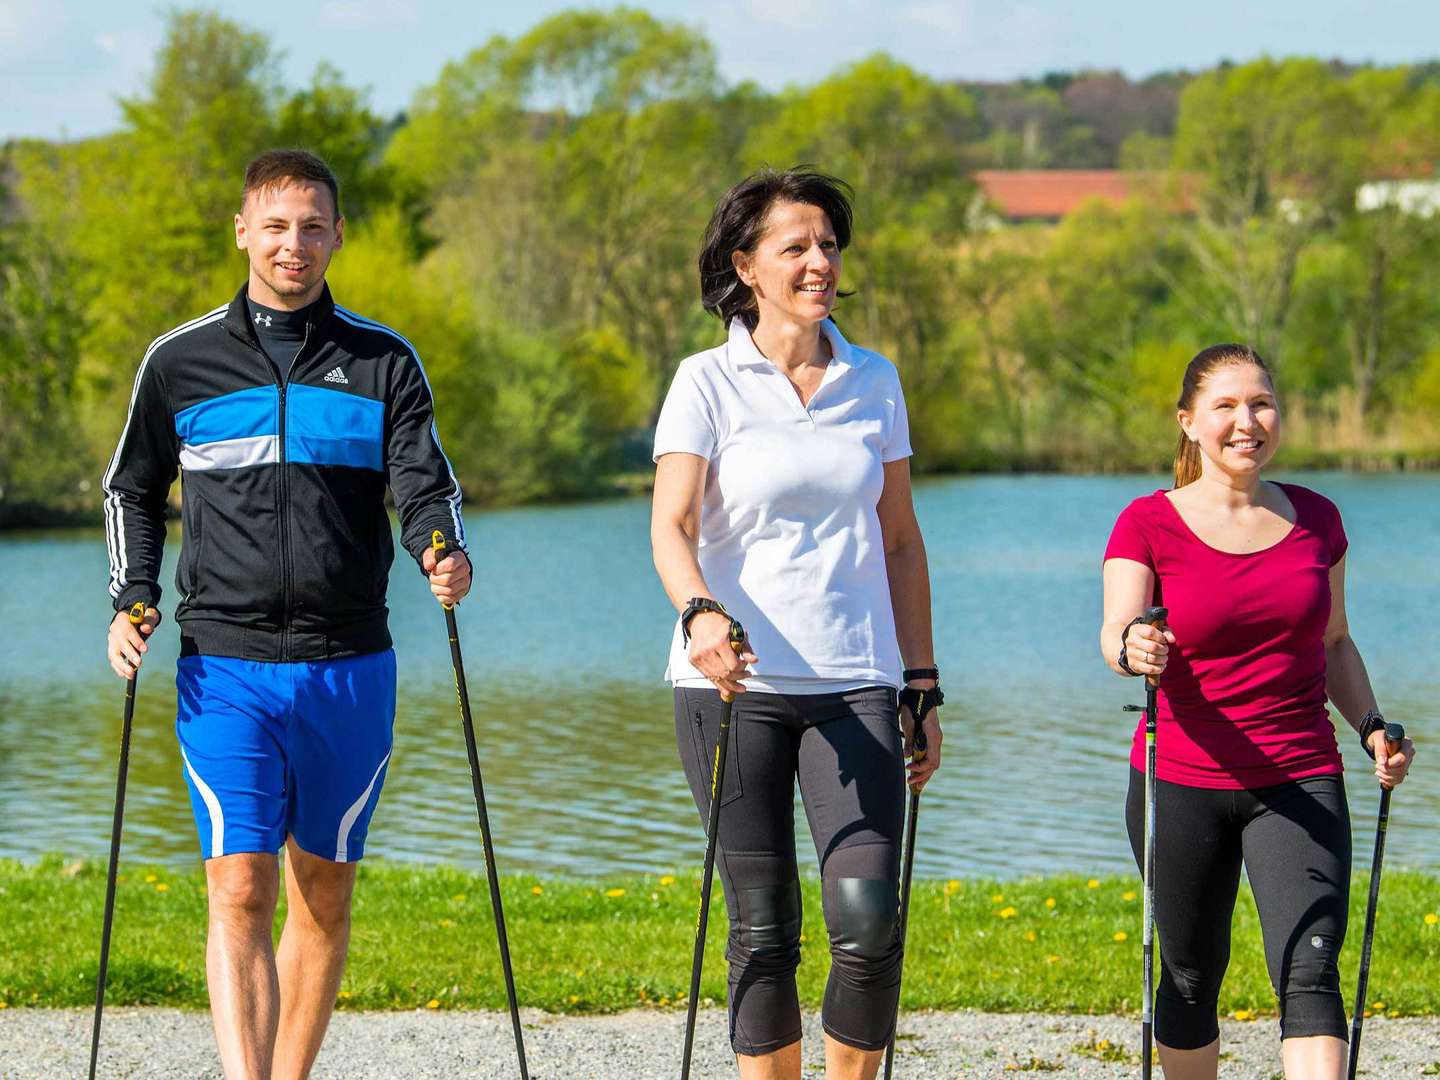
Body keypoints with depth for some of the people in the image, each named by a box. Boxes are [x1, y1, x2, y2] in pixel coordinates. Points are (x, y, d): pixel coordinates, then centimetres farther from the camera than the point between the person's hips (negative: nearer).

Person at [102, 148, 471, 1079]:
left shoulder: (385, 362, 6)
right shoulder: (181, 361, 5)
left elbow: (426, 485, 2)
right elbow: (133, 490, 15)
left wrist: (444, 553, -20)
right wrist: (133, 601, 0)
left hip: (350, 666, 2)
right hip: (225, 669, -2)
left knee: (324, 892, 10)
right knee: (240, 890, -13)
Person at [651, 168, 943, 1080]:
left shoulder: (874, 382, 10)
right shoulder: (709, 382, 0)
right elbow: (671, 526, -10)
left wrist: (922, 688, 13)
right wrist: (700, 612, -31)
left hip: (855, 682, 2)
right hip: (732, 682, -2)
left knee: (869, 918, -12)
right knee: (762, 928, 0)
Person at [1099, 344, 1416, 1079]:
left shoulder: (1315, 520, 8)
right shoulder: (1149, 524, -3)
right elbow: (1114, 633, -17)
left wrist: (1371, 727, 3)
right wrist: (1133, 649, -41)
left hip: (1300, 780, 1)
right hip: (1181, 782, -1)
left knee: (1309, 971, -15)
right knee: (1192, 978, 9)